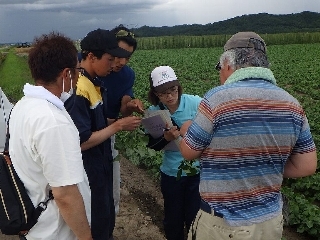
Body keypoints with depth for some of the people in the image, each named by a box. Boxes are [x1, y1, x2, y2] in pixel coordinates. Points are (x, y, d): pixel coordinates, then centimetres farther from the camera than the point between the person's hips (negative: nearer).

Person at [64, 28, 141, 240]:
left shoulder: (95, 82, 4)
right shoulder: (78, 90, -26)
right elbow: (82, 142, -26)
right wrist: (118, 126, -19)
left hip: (102, 164, 9)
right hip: (88, 170, -9)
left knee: (107, 216, 24)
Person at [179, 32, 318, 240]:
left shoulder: (218, 98, -20)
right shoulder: (292, 104, -4)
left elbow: (188, 152, -7)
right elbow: (307, 166, 1)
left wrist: (186, 132, 13)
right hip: (271, 221, 5)